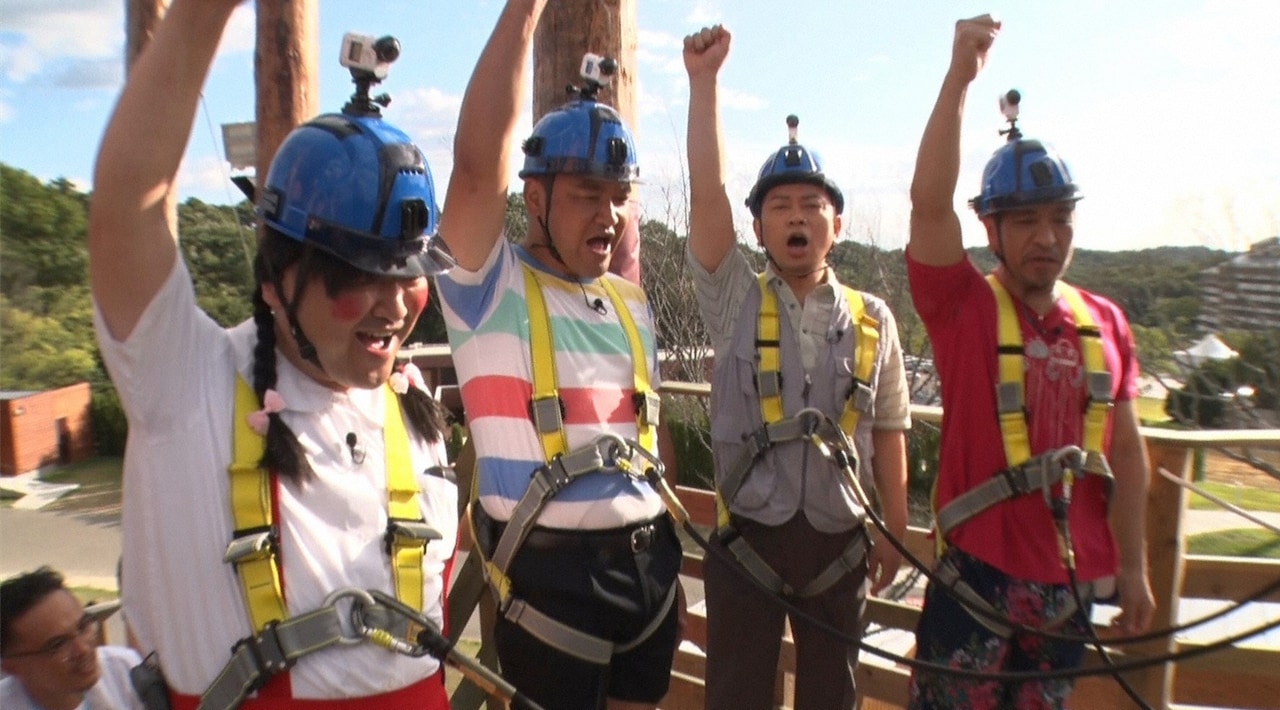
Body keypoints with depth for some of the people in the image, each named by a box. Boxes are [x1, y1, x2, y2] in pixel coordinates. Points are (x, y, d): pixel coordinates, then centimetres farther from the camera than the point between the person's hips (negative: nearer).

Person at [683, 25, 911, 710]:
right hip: (749, 537, -1)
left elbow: (887, 432, 6)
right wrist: (704, 78, -19)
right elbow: (706, 195, -16)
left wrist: (895, 531, 9)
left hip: (840, 541, 2)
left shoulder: (873, 319, 1)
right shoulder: (735, 300, -4)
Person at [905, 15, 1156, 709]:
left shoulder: (1106, 322, 4)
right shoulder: (964, 306, -9)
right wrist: (960, 75, -27)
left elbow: (1125, 450, 9)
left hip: (1072, 579, 5)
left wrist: (1132, 567, 10)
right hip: (979, 572, -4)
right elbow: (929, 203, -24)